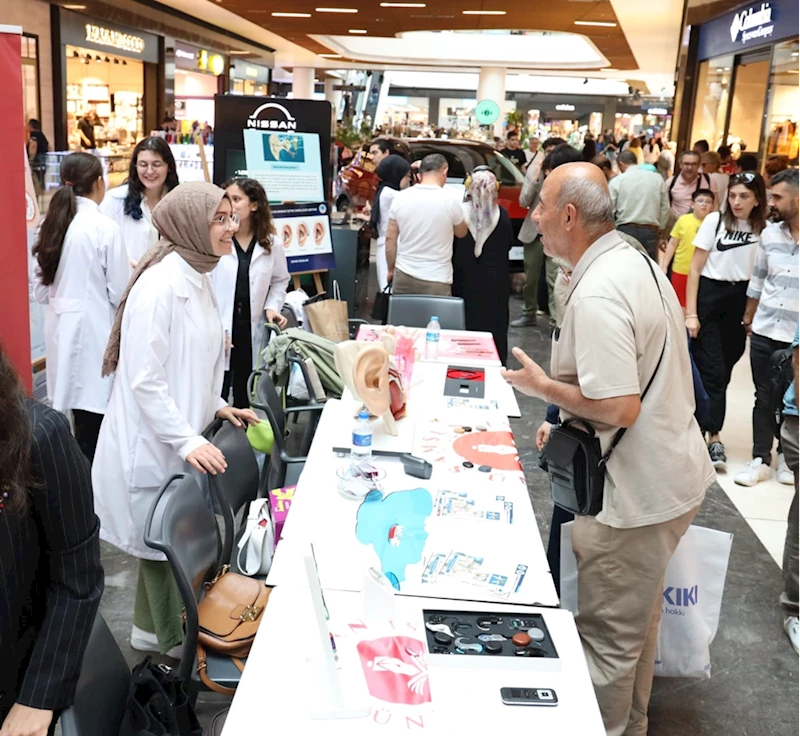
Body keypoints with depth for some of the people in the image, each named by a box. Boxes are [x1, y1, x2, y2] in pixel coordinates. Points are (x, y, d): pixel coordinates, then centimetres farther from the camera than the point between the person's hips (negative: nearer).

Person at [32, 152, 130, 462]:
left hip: (61, 330, 7)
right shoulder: (104, 227, -13)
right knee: (92, 431, 1)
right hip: (93, 333, -7)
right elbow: (121, 293, -11)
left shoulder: (50, 225, 6)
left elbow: (41, 290, 12)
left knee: (82, 425, 14)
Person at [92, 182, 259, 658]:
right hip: (152, 441, -9)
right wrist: (186, 441, -25)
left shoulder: (198, 277, 8)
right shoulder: (161, 284, -23)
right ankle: (172, 640, 26)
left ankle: (151, 628, 38)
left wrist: (216, 406, 10)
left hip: (181, 435, 9)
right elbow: (144, 378, -25)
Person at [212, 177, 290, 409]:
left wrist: (272, 306, -2)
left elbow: (280, 281, 16)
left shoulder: (272, 244, 2)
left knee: (246, 400, 15)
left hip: (252, 332, 3)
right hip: (218, 333, -3)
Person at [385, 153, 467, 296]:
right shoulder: (450, 199, -9)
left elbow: (390, 239, 5)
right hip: (436, 280, -3)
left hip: (404, 275, 3)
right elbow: (461, 233, 9)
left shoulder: (400, 197, 0)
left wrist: (391, 269, 17)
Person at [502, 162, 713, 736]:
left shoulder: (597, 295, -26)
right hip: (672, 472, 11)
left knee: (609, 635, 6)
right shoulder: (635, 260, 7)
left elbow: (619, 408, -30)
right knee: (638, 613, 26)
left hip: (637, 491, -11)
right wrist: (572, 417, 16)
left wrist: (542, 387, -16)